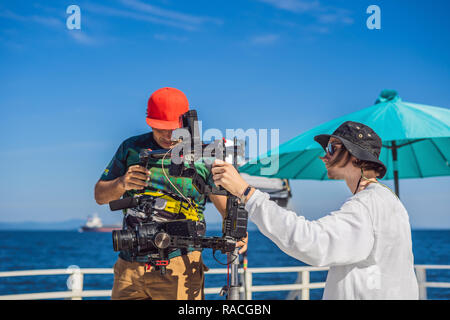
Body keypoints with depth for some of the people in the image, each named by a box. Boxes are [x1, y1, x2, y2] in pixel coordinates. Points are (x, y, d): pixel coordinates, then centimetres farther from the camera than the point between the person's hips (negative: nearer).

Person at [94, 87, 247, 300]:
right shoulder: (131, 148, 10)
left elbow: (228, 206, 2)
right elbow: (100, 195, 14)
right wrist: (122, 184, -8)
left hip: (180, 268, -3)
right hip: (129, 267, 3)